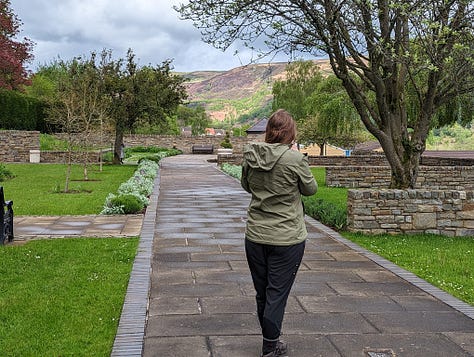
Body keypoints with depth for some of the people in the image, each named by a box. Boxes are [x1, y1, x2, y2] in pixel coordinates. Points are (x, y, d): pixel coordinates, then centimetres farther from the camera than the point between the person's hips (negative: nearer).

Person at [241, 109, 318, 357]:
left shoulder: (250, 155, -4)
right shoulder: (295, 159, -17)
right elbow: (311, 189, -2)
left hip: (255, 235, 5)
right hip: (287, 238, -4)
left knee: (262, 292, 17)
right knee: (277, 293, 6)